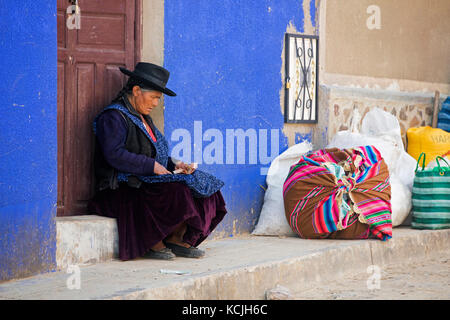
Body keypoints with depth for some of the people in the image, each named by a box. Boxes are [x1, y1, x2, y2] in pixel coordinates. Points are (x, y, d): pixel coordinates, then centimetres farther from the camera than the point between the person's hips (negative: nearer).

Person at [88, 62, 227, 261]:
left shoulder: (143, 118, 22)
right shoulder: (113, 117, -10)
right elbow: (114, 154, -22)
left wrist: (173, 164, 5)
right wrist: (151, 166, -21)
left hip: (147, 180, 10)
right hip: (123, 189, -10)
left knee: (204, 189, -4)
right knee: (176, 192, -31)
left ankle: (176, 239, -6)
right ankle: (153, 244, -15)